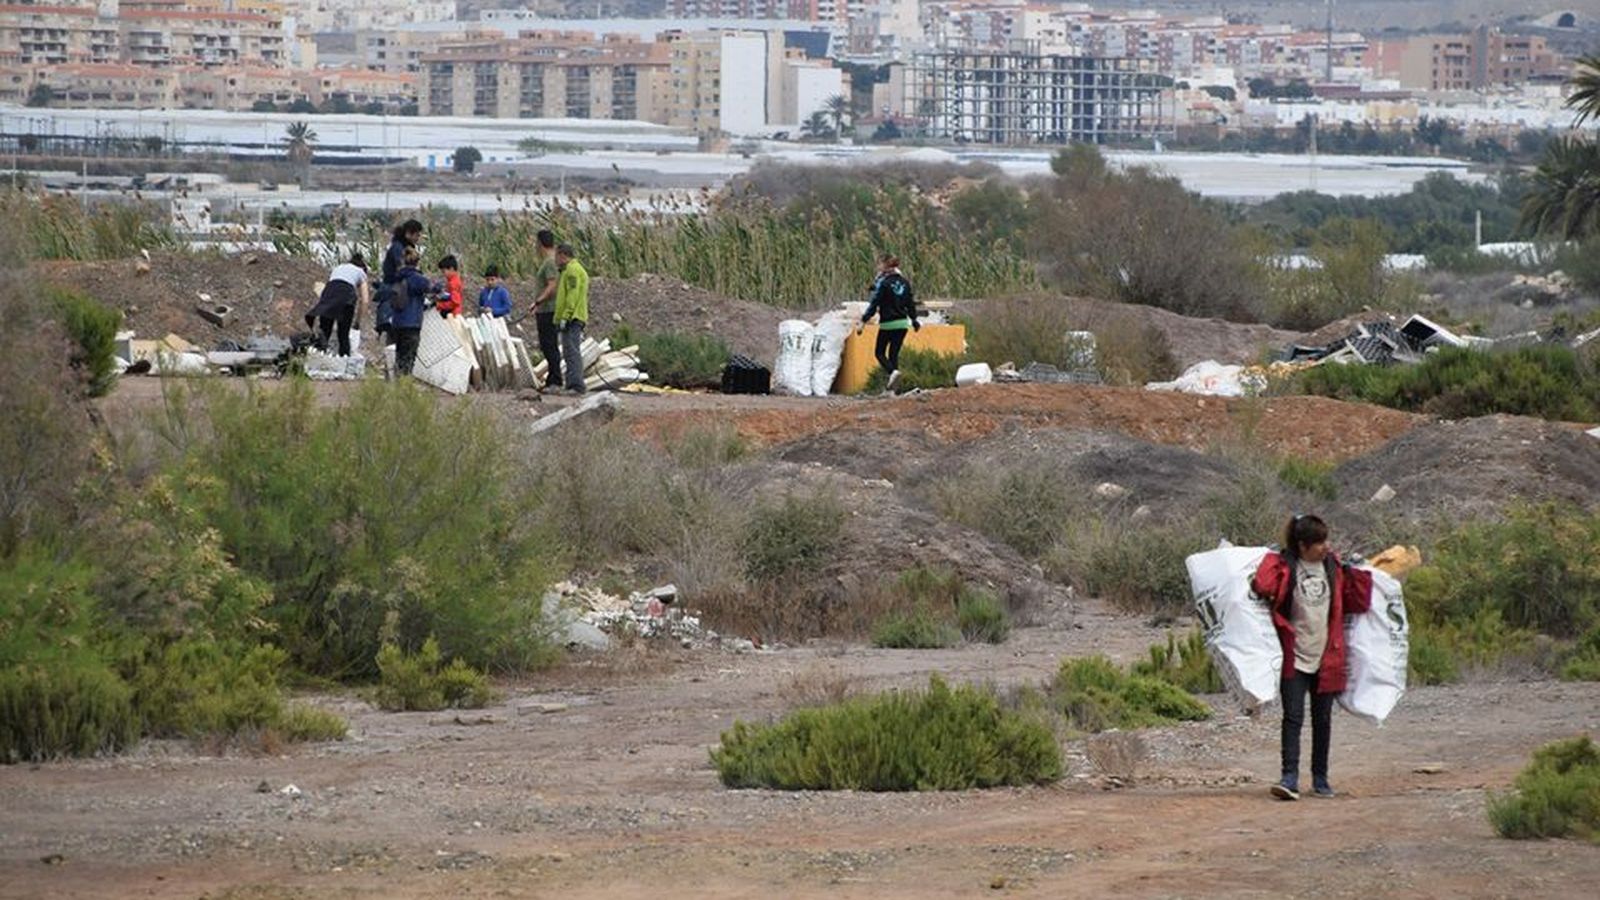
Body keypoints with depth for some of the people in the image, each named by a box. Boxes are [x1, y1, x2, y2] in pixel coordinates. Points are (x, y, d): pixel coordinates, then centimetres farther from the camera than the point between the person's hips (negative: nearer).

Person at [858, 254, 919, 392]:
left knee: (879, 352, 6)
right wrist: (914, 320, 26)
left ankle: (893, 371, -21)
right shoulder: (904, 282, 7)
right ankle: (891, 386, 5)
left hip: (888, 323, -6)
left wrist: (864, 321, -13)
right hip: (903, 323, 6)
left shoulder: (883, 282, -12)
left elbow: (874, 303, -15)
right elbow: (910, 303, 13)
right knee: (894, 353, 11)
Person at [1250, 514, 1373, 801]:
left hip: (1326, 659, 4)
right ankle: (1290, 777, -15)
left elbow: (1359, 602, 10)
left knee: (1323, 720, 10)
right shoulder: (1285, 567, -4)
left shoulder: (1334, 568, 6)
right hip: (1294, 658, -3)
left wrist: (1357, 574, 1)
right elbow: (1262, 587, -22)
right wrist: (1272, 562, -11)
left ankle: (1320, 778, 20)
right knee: (1293, 717, -11)